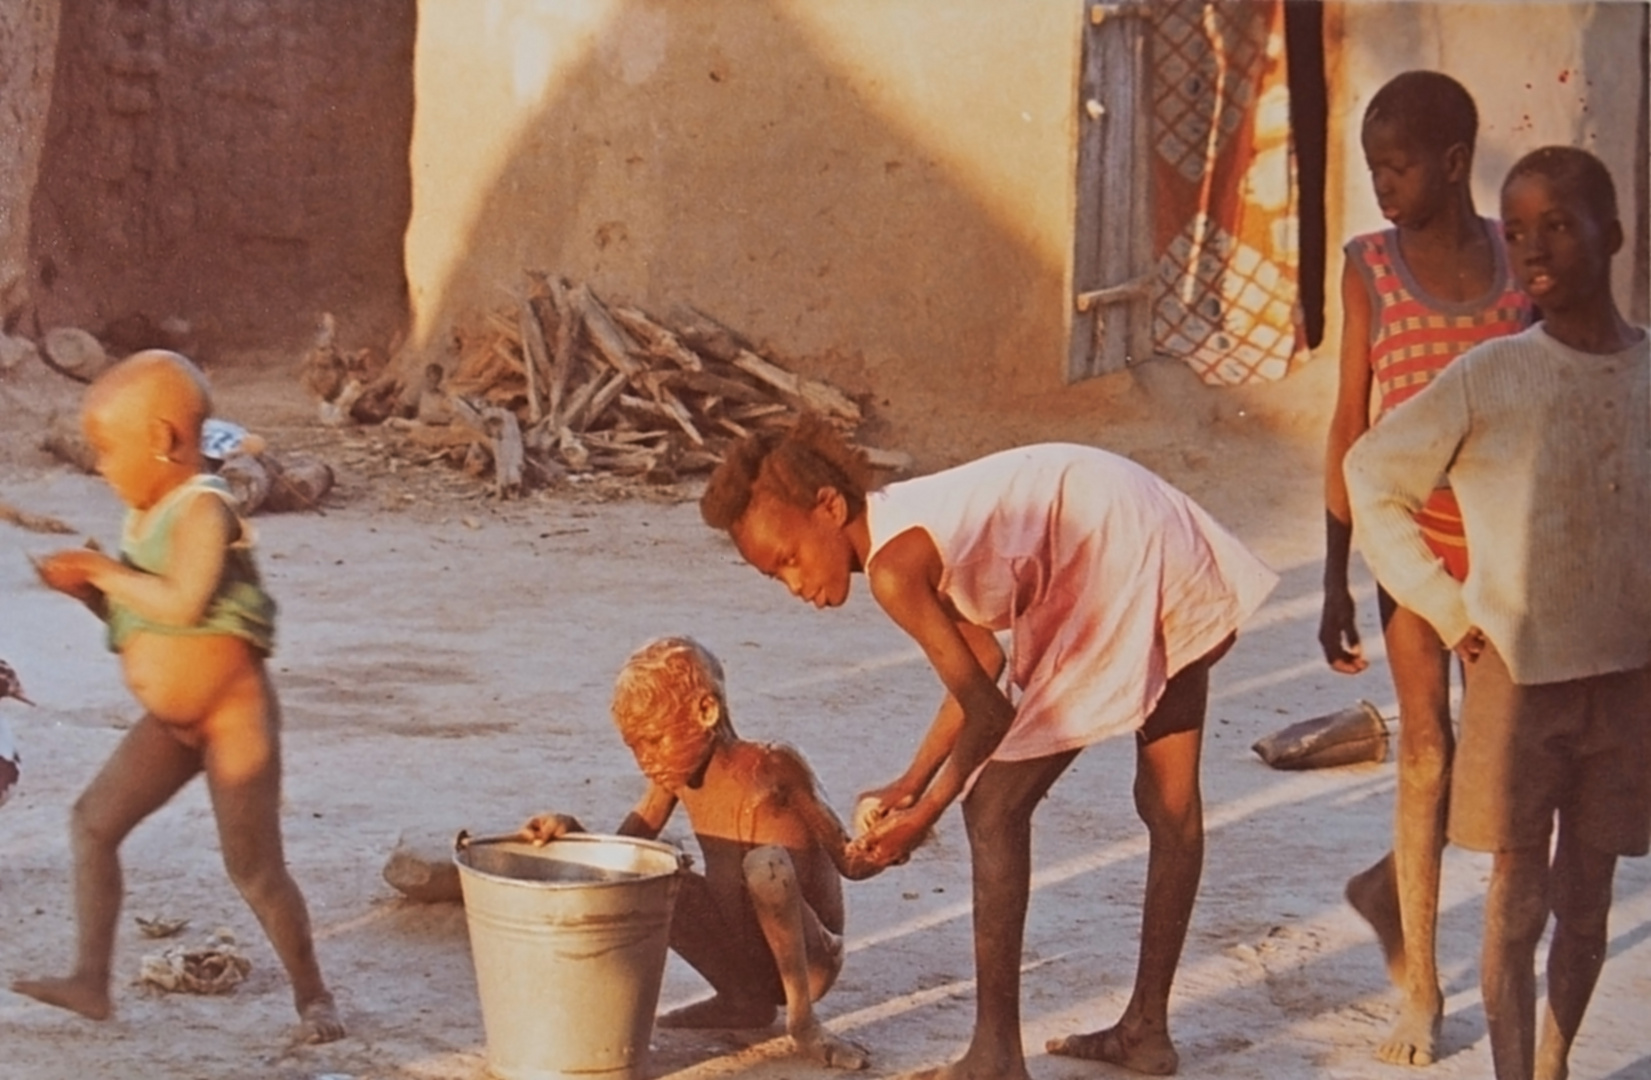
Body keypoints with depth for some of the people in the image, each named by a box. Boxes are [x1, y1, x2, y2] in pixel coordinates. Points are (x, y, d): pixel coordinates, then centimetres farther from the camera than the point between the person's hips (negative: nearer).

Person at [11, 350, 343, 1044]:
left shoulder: (201, 508, -19)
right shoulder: (144, 515, 8)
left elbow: (181, 602, -34)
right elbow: (135, 616, 17)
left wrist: (107, 572, -21)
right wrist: (84, 588, -1)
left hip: (233, 718, -9)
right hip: (170, 724, 9)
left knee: (253, 868, -3)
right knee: (93, 822, 3)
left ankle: (312, 997, 13)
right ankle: (90, 980, 7)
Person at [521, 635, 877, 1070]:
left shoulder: (770, 766, -17)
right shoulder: (678, 774, 0)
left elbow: (851, 862, -13)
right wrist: (570, 830, -13)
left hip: (807, 962, -6)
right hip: (740, 957, 6)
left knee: (766, 863, -32)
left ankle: (802, 1021, -16)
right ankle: (744, 1002, 4)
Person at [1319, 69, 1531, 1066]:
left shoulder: (1521, 261, 0)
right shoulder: (1372, 268, -3)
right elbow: (1352, 426, -1)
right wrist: (1335, 581, -2)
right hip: (1414, 534, -1)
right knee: (1426, 748, -1)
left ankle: (1396, 883, 33)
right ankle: (1421, 989, 9)